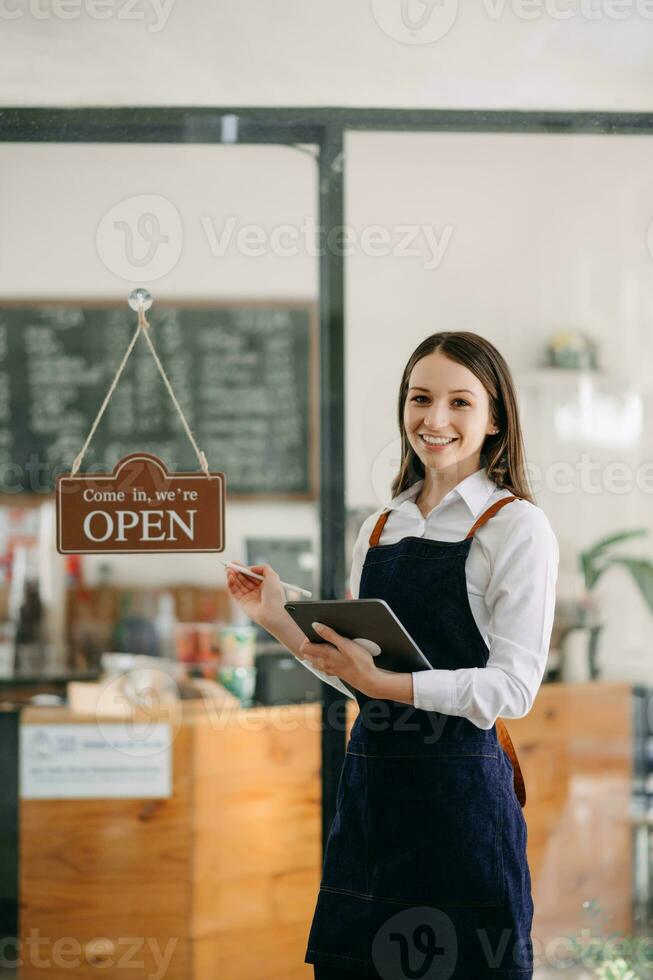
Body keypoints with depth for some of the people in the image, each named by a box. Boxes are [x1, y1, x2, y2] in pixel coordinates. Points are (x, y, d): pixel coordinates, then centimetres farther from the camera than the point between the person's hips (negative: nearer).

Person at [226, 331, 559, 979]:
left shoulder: (516, 526, -5)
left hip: (460, 793, -5)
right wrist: (281, 622, 4)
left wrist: (387, 683, -22)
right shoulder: (379, 529, 13)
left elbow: (513, 687, -13)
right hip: (369, 785, 6)